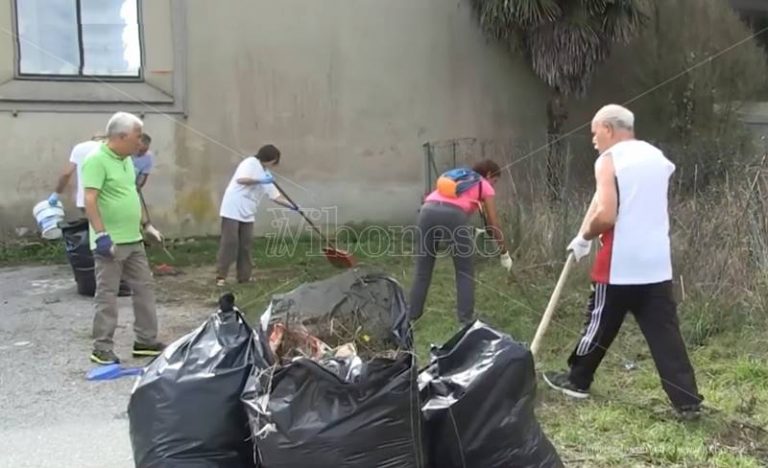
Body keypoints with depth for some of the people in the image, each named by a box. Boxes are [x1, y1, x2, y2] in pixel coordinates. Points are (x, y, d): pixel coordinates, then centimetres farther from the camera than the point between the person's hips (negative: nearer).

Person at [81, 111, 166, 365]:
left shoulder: (126, 160, 12)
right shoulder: (97, 160, -15)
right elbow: (89, 201, -21)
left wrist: (146, 225, 21)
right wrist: (101, 235, -26)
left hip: (133, 240, 9)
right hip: (111, 242, -9)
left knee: (144, 288, 12)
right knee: (107, 295, 0)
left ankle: (146, 341, 22)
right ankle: (102, 348, 10)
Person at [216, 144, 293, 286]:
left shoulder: (265, 174, 18)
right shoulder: (251, 163, -6)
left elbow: (275, 196, 18)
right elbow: (240, 179, -22)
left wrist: (291, 206, 9)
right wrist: (260, 181, -24)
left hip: (247, 213, 8)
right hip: (233, 209, -8)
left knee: (246, 244, 7)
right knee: (229, 242, -8)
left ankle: (244, 276, 13)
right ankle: (221, 276, -4)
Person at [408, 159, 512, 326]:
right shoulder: (484, 186, 22)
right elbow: (494, 225, 20)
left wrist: (469, 231, 48)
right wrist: (504, 254, 29)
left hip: (428, 211, 5)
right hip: (453, 215, -4)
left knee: (422, 271, 16)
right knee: (465, 272, 14)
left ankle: (412, 316, 22)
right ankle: (466, 319, 14)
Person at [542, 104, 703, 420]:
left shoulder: (609, 160, -8)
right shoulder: (657, 156, 14)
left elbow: (605, 215, -20)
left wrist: (583, 237, -1)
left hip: (619, 264, -5)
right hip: (657, 263, 6)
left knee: (599, 325, 10)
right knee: (665, 333, 6)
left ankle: (577, 381, 27)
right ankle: (687, 401, 5)